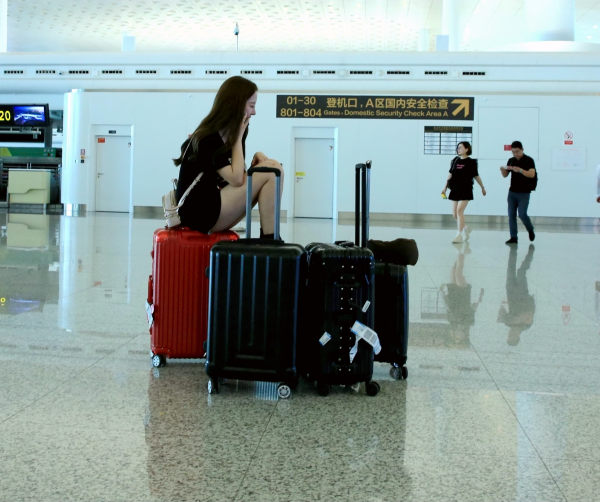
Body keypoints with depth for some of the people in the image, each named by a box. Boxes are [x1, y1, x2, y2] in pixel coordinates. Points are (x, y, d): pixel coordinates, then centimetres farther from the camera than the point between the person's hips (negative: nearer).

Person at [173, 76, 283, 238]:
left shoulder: (228, 135, 15)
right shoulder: (208, 139, -14)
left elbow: (240, 176, 13)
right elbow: (236, 179, -20)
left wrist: (257, 157, -6)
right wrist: (239, 137, -11)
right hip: (201, 214, -10)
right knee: (272, 170, -14)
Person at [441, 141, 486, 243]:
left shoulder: (471, 162, -3)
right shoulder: (455, 160, 9)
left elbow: (476, 176, 7)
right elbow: (450, 174, 13)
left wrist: (482, 187, 15)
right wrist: (445, 188, 10)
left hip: (465, 190, -5)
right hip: (455, 189, 5)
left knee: (459, 211, -14)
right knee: (454, 214, 5)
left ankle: (459, 235, -8)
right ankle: (465, 229, 30)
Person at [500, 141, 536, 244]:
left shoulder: (528, 160, -6)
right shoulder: (511, 160, 10)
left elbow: (532, 174, -18)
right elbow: (505, 175, 15)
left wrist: (520, 170, -31)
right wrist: (502, 169, -8)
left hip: (524, 193, -5)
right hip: (512, 192, 5)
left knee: (522, 214, -9)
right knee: (511, 214, 0)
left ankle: (530, 230, 18)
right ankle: (513, 237, 4)